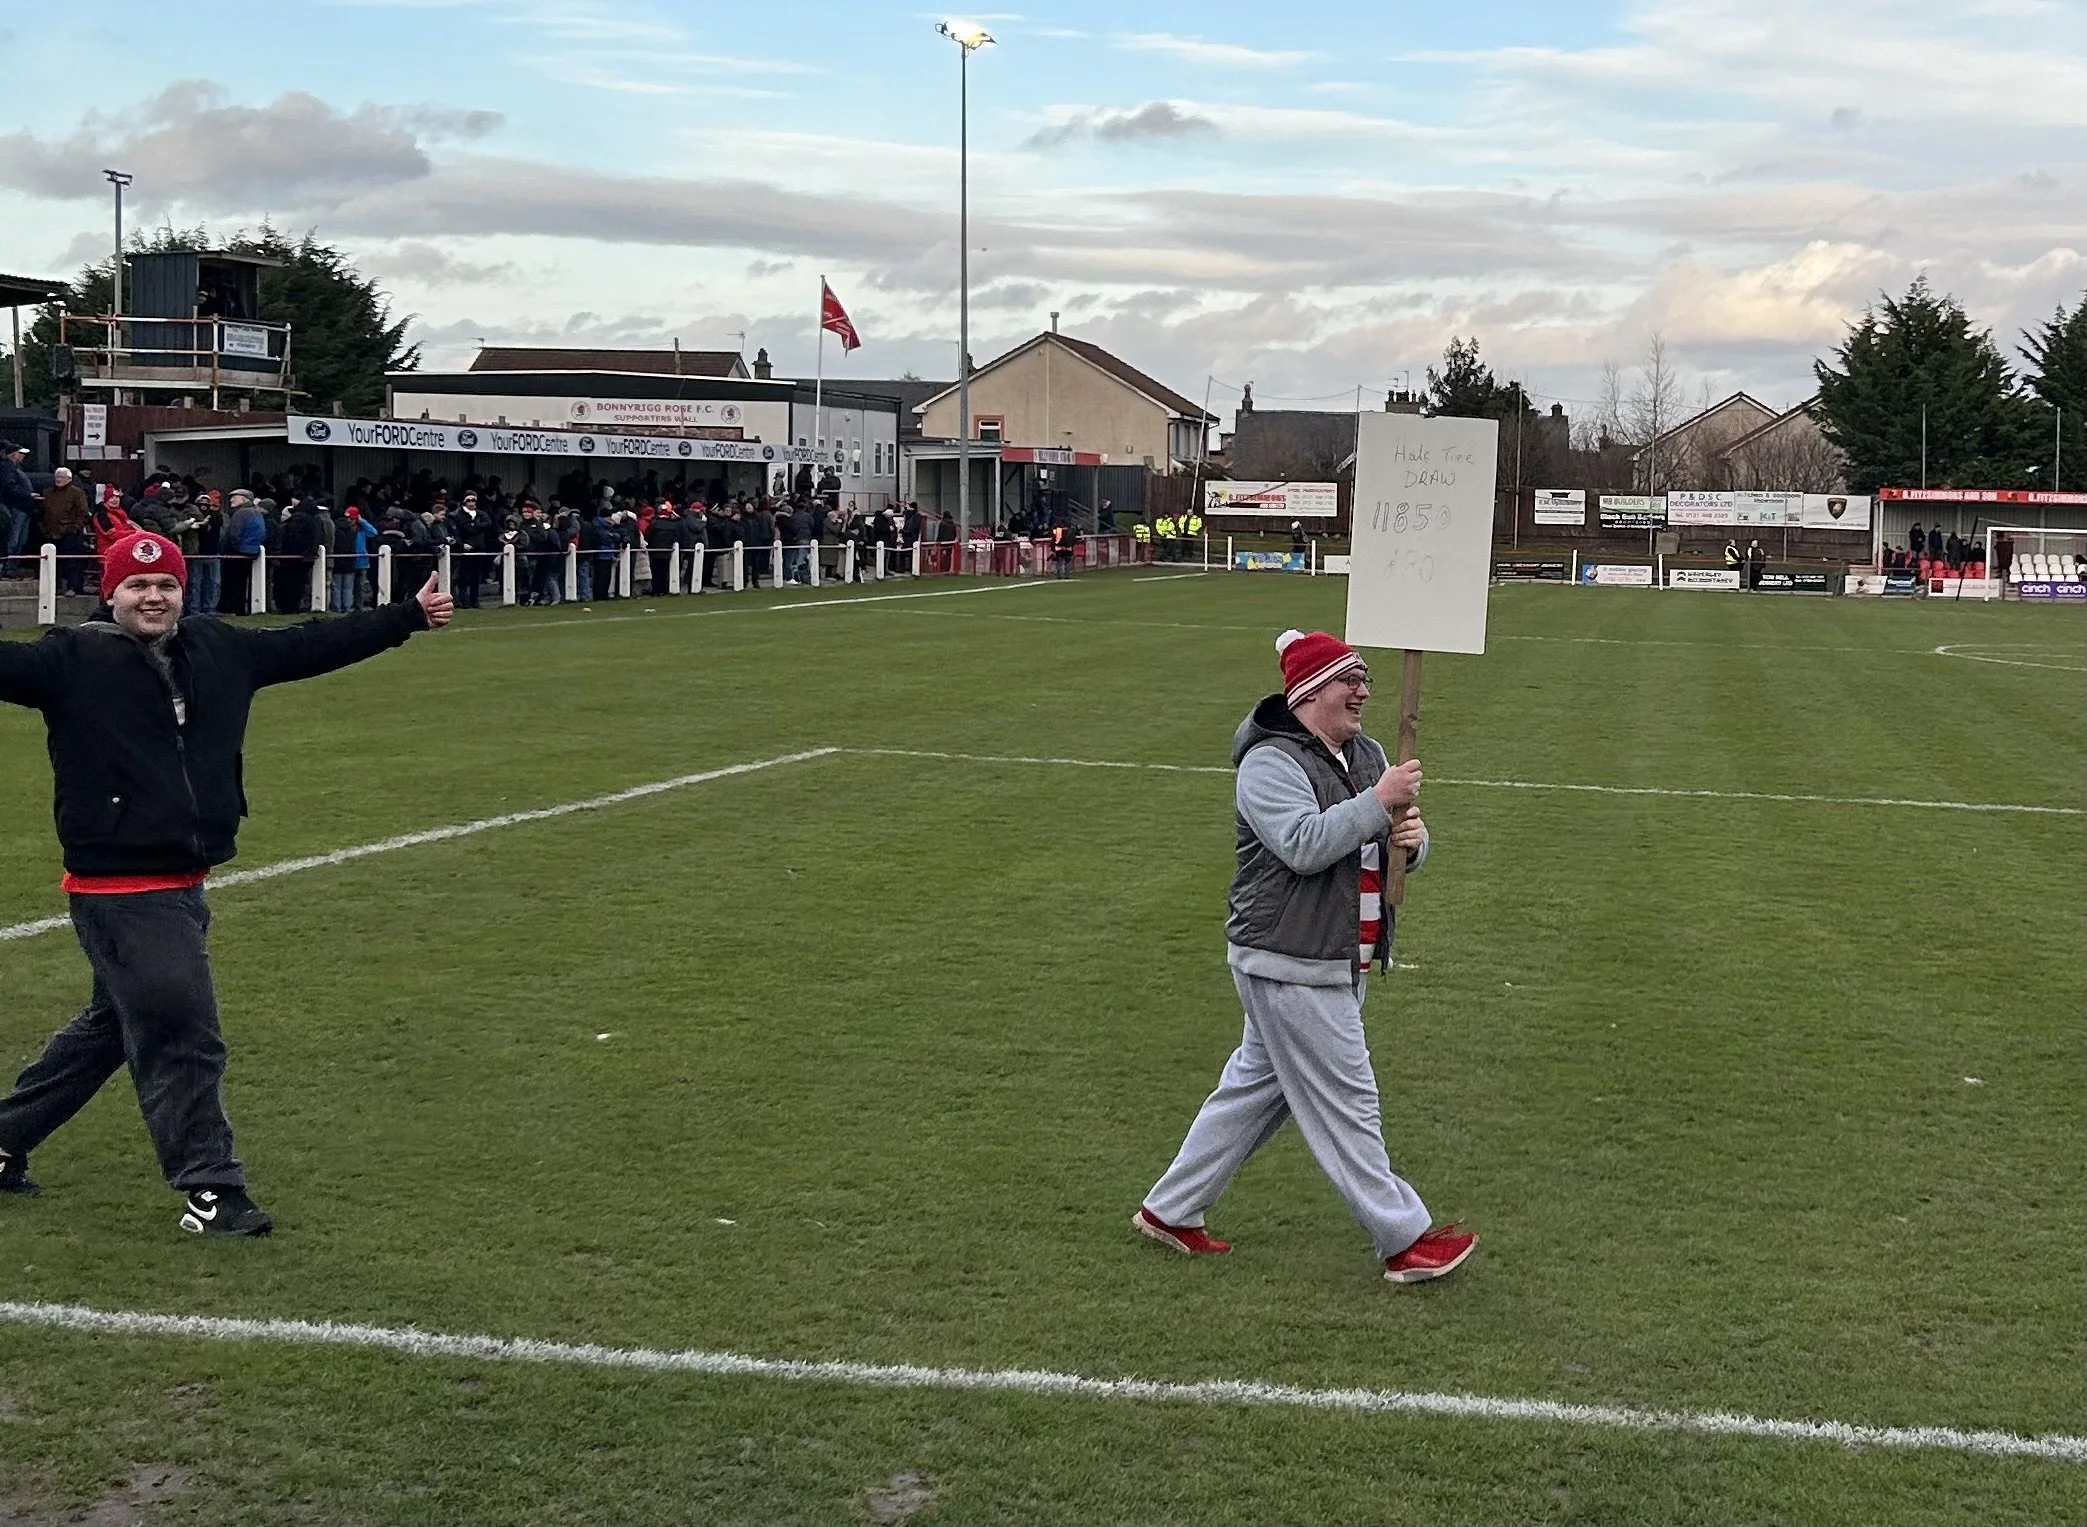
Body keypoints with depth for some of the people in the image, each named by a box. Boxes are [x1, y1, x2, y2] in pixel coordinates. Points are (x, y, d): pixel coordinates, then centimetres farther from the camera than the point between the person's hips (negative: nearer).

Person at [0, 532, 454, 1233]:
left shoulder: (217, 648, 9)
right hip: (119, 890, -8)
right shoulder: (73, 659, -8)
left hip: (182, 885, 8)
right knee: (182, 1037, -6)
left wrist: (409, 617, 22)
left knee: (112, 1024, 20)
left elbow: (309, 647, 17)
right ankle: (210, 1189, 5)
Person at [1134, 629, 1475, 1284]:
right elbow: (1303, 844, -29)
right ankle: (1405, 1241, 6)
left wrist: (1410, 840, -6)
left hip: (1340, 963, 10)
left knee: (1255, 1086, 16)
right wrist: (1378, 802, -25)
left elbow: (1390, 846, 17)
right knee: (1344, 1102, -2)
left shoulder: (1365, 755, 13)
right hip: (1290, 966, -10)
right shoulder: (1269, 763, -14)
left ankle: (1169, 1211, 27)